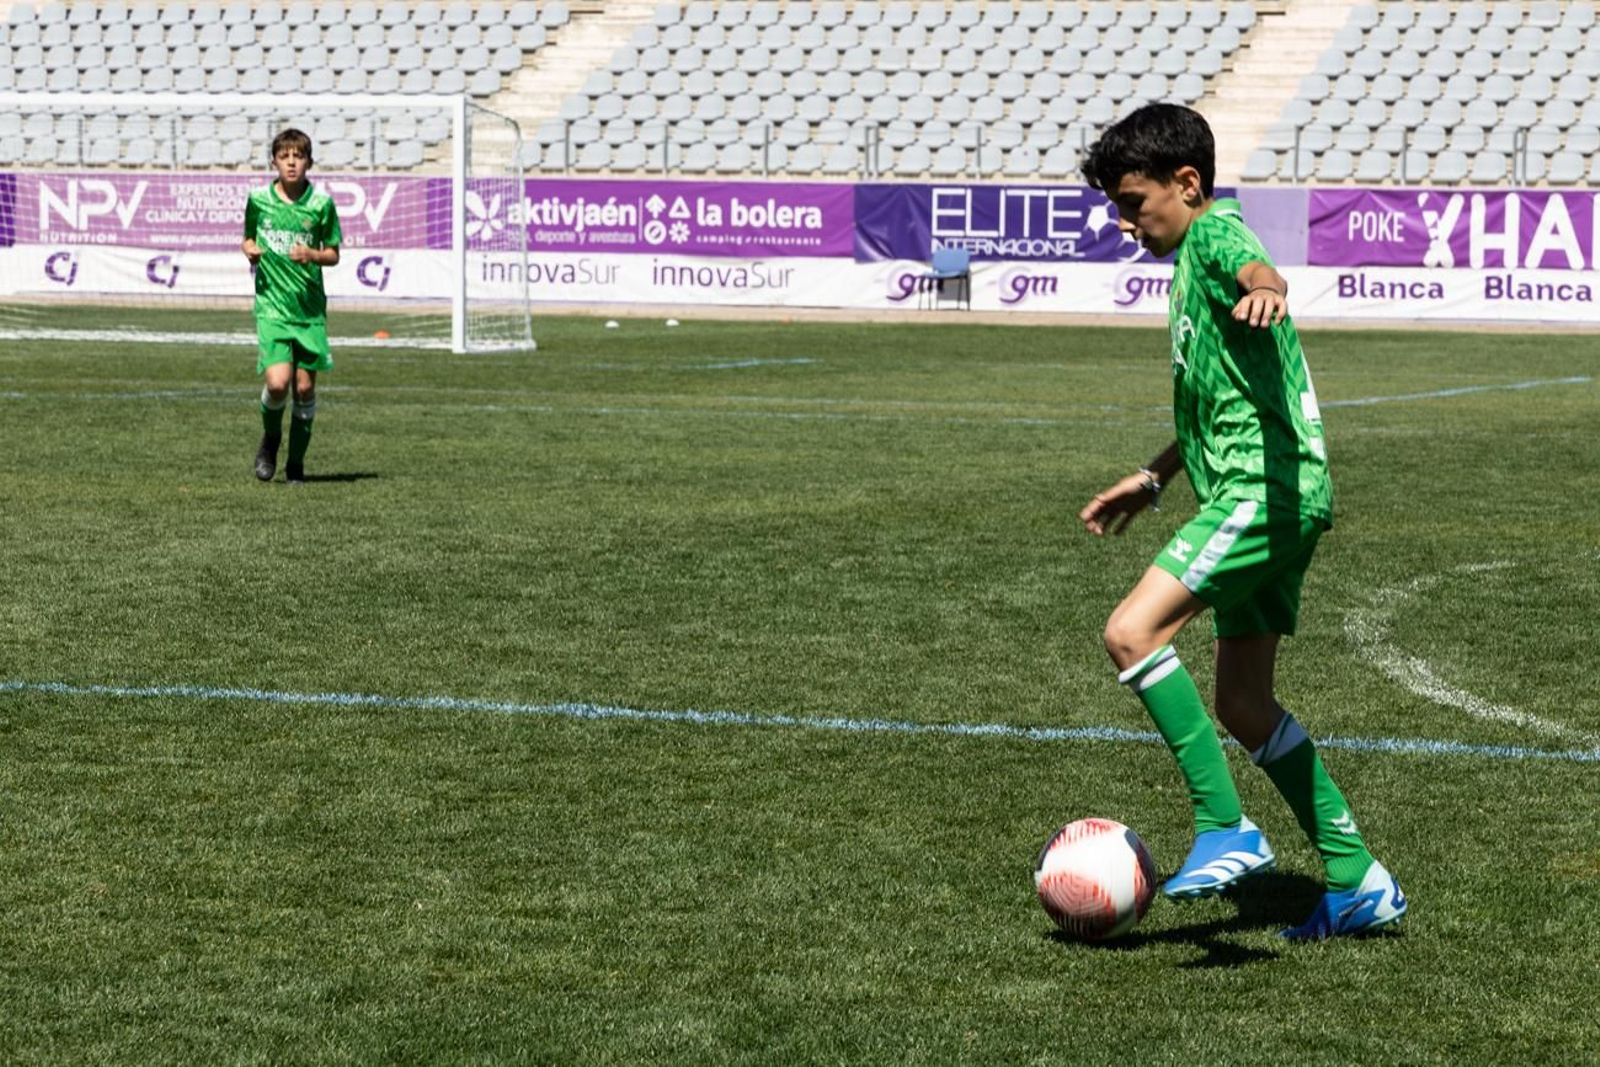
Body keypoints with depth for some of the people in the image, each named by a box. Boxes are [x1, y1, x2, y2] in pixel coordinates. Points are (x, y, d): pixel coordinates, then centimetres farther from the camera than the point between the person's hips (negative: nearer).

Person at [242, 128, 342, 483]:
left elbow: (333, 254, 6)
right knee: (277, 382, -16)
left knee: (305, 385, 1)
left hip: (310, 306, 1)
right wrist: (249, 249, -4)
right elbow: (249, 238, 18)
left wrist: (311, 255, -14)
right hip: (272, 304, -1)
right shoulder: (258, 199, 2)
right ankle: (270, 438, 15)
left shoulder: (321, 203, -1)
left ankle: (296, 461, 18)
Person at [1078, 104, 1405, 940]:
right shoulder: (1193, 262, 25)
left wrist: (1265, 292, -56)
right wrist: (1152, 479, 38)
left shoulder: (1215, 233, -6)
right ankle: (1357, 879, 17)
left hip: (1267, 489, -11)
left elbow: (1254, 268, -34)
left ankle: (1227, 829, -21)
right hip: (1247, 495, 11)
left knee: (1133, 632, -22)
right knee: (1241, 705, 12)